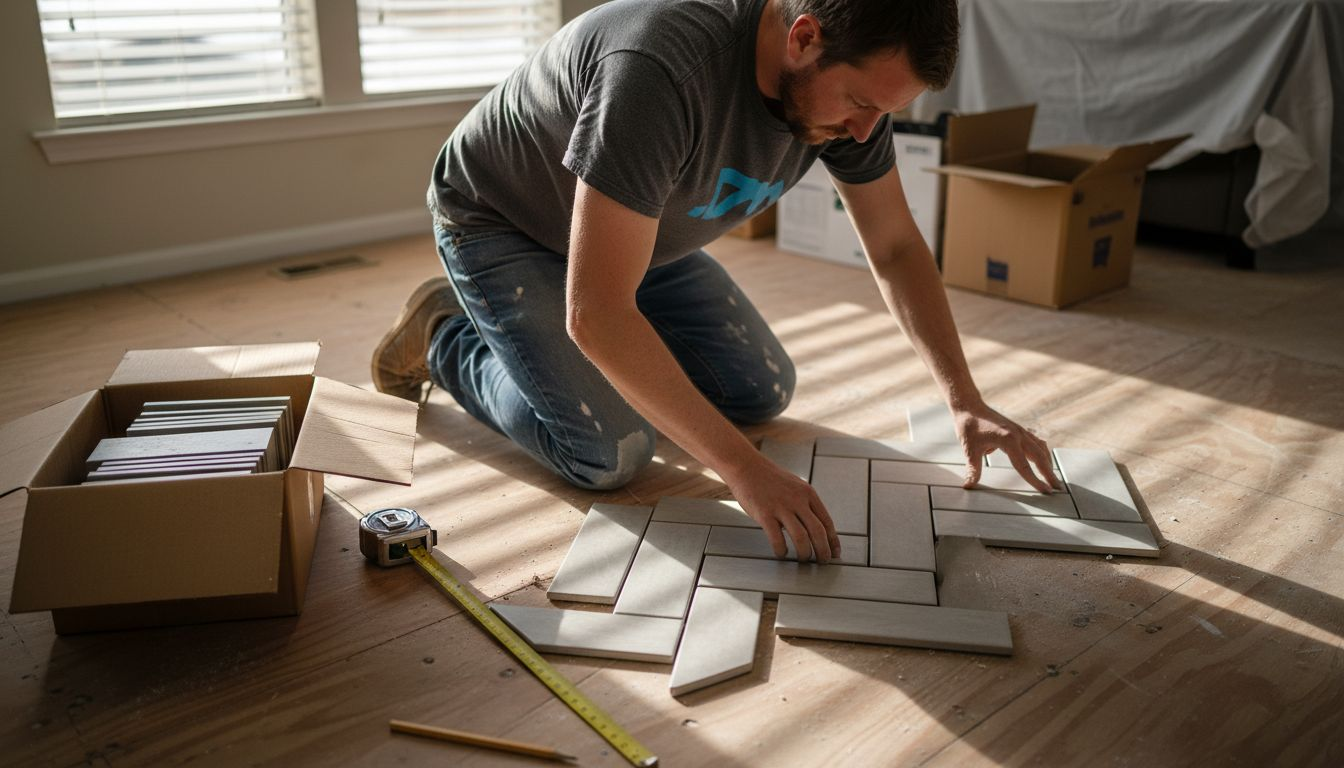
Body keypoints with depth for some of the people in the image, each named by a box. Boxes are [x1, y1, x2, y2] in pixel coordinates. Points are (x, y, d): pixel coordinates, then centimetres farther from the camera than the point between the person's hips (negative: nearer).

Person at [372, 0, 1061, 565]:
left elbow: (895, 248, -4)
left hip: (636, 231, 7)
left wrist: (966, 402, -12)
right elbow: (596, 314, -42)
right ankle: (446, 336, 6)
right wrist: (744, 469, -40)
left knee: (764, 392, 3)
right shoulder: (660, 71, -41)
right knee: (610, 453, -19)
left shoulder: (849, 73, -17)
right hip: (499, 223, -6)